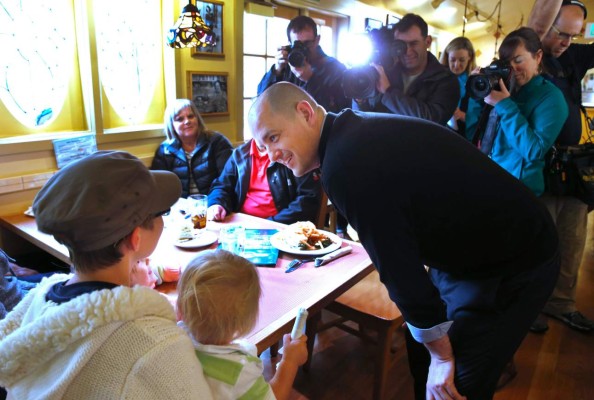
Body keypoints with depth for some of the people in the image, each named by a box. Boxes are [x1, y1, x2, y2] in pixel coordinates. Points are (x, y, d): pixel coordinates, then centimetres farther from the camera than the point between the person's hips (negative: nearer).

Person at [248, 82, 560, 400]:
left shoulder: (343, 165, -30)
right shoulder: (357, 129, 0)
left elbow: (400, 271, -25)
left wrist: (442, 356, -10)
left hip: (513, 268, -9)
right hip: (469, 251, 9)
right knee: (420, 349, 18)